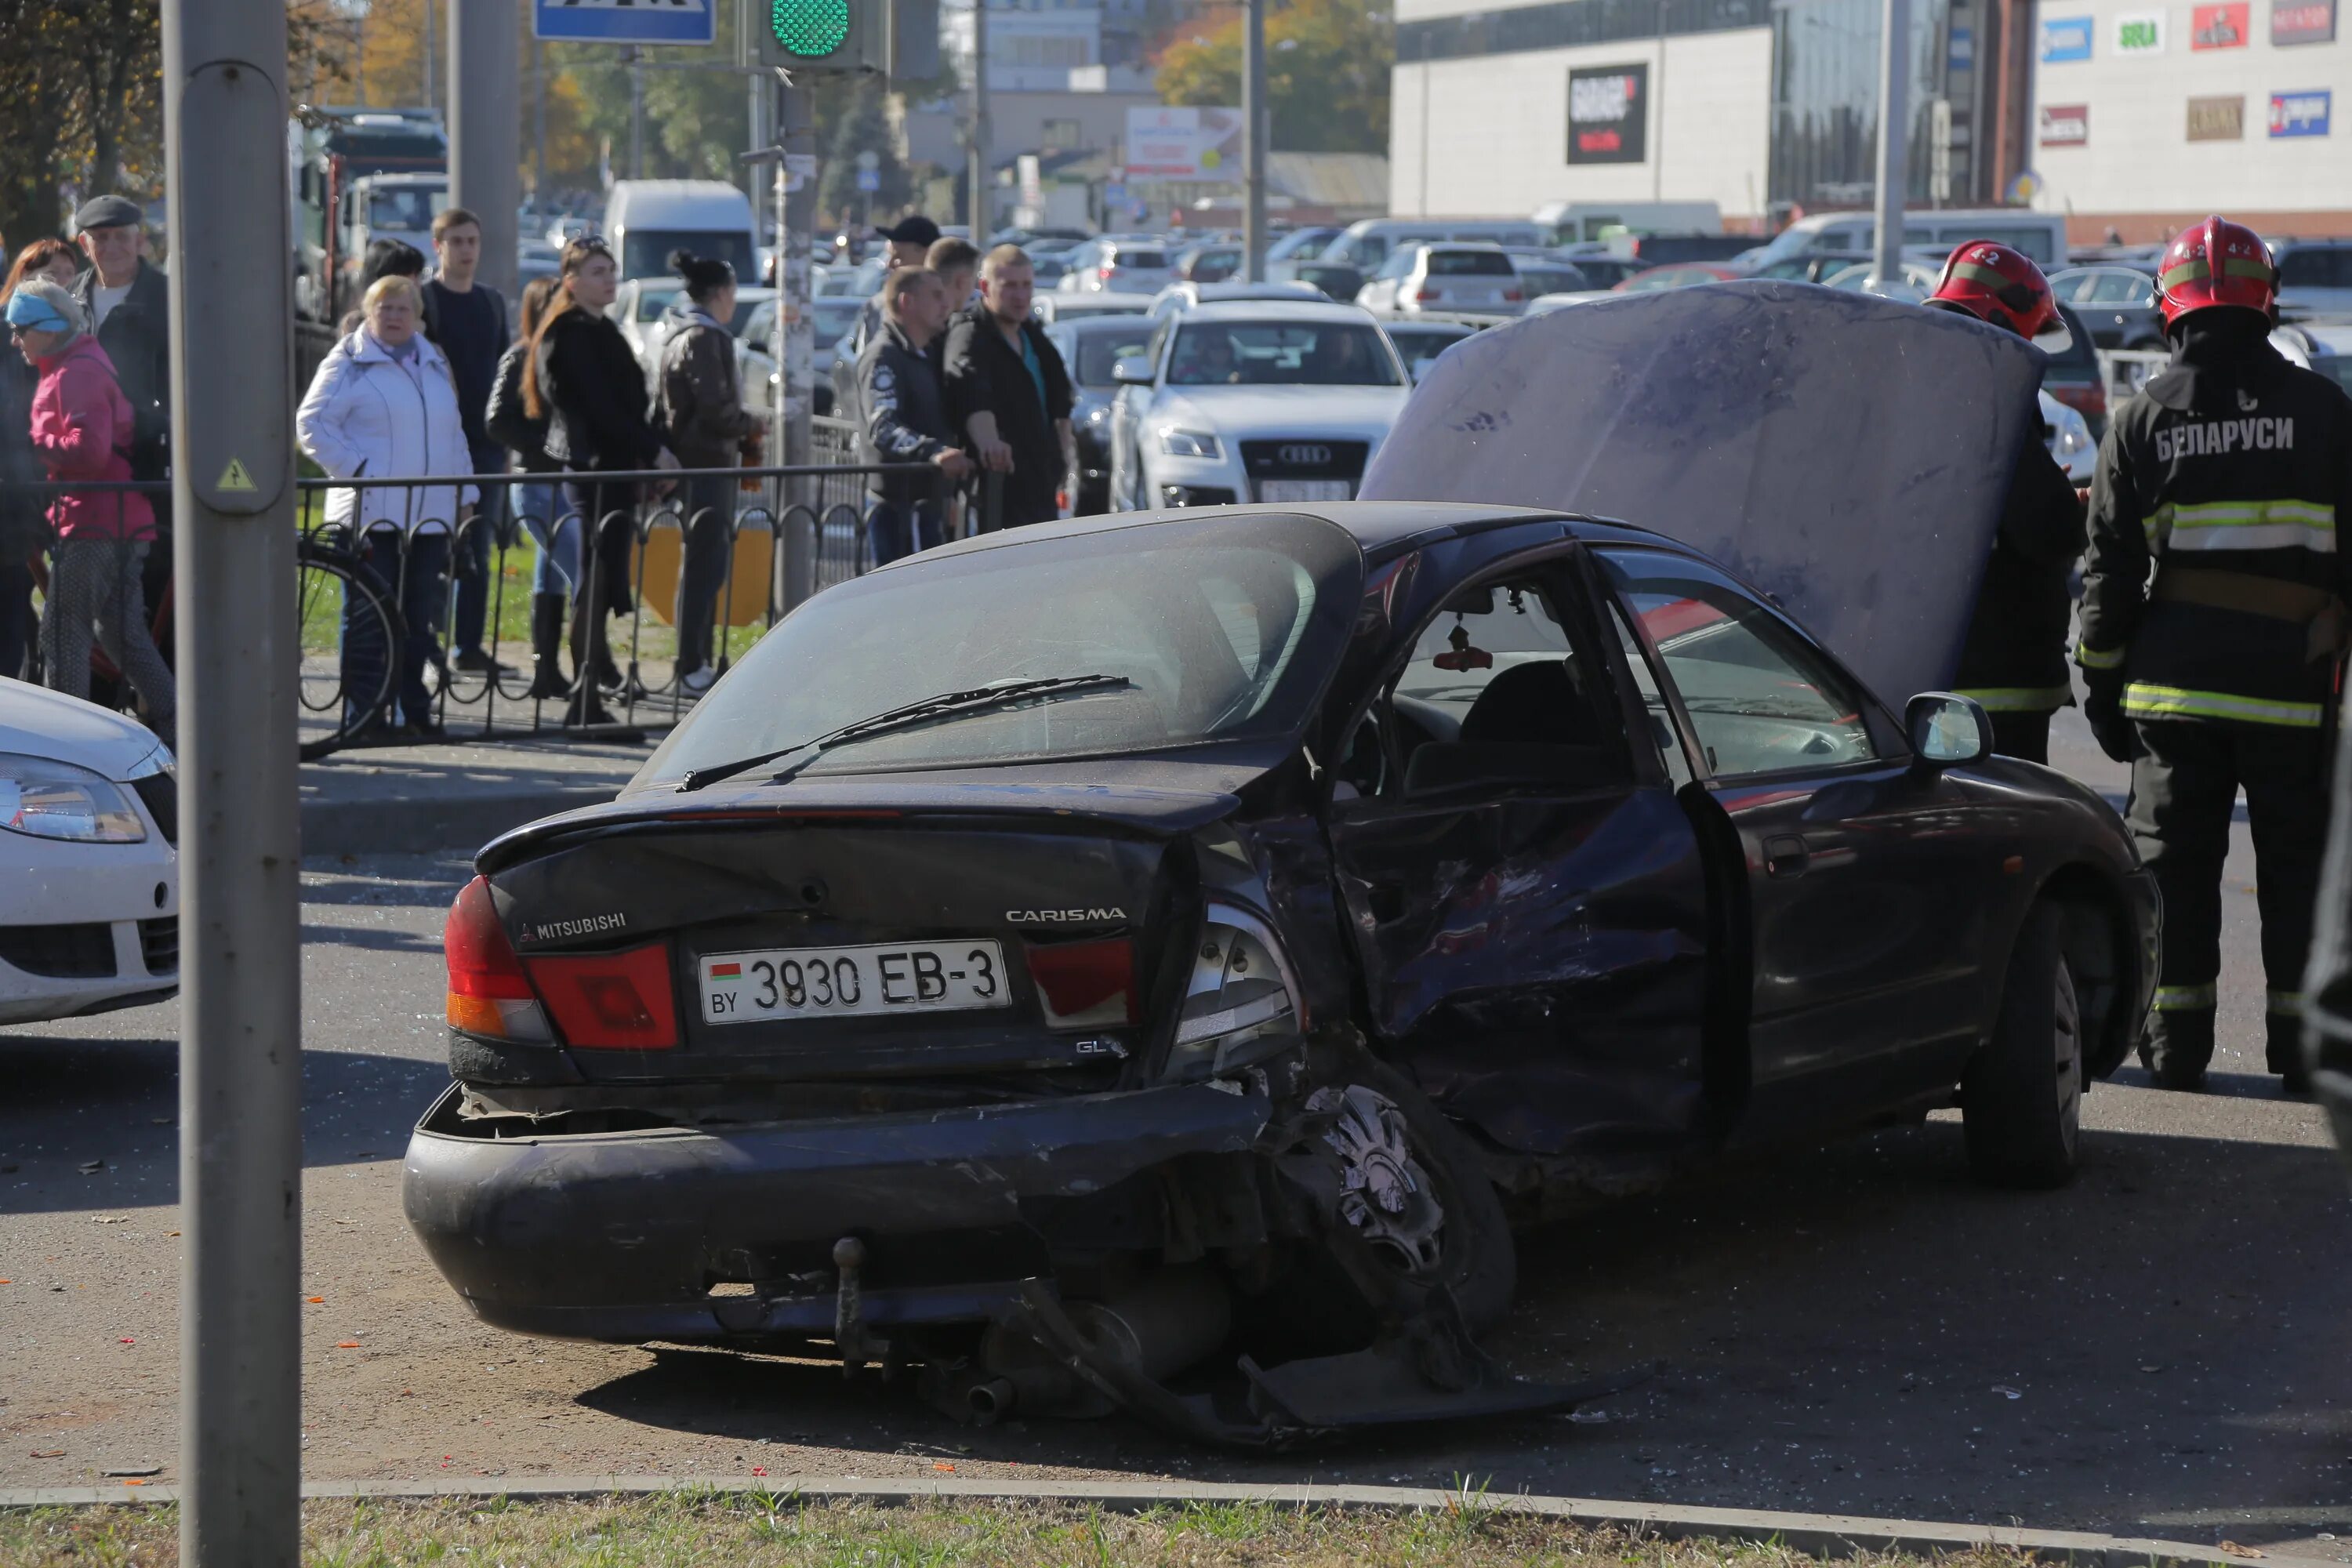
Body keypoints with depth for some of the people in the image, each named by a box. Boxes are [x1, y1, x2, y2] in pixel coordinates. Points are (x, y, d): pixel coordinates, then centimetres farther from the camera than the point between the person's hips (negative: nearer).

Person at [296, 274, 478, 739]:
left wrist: (464, 493, 18)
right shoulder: (349, 363, -1)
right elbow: (312, 423, -6)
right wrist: (356, 469, -13)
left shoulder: (435, 364, 18)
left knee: (420, 618, 7)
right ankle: (365, 713, 1)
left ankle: (415, 710, 13)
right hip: (371, 514, -5)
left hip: (430, 517, 6)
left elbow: (453, 433, 24)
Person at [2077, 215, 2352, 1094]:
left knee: (2176, 858, 6)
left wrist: (2103, 682, 10)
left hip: (2174, 681, 1)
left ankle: (2176, 1042, 7)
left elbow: (2110, 567, 4)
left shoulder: (2143, 419, 3)